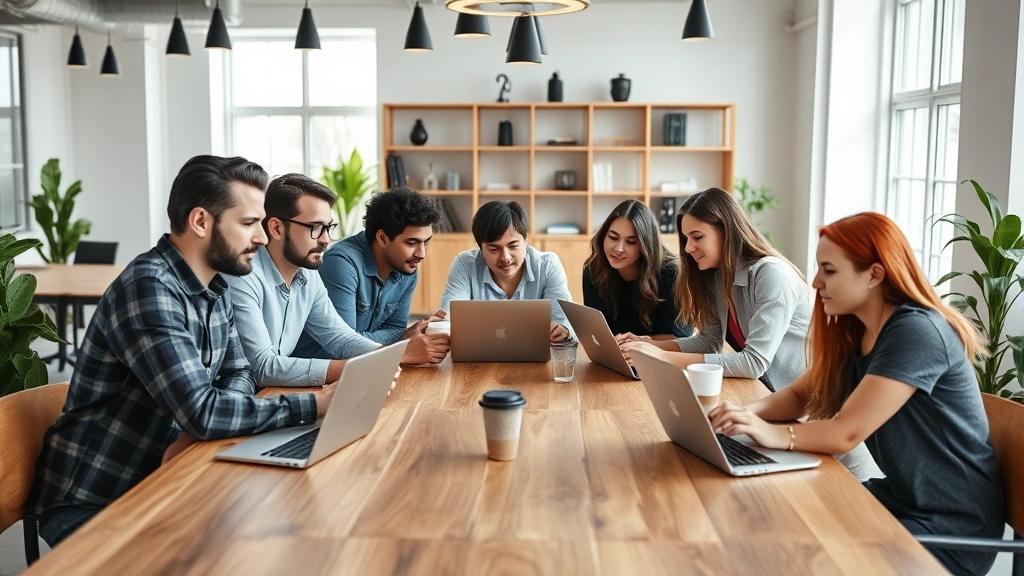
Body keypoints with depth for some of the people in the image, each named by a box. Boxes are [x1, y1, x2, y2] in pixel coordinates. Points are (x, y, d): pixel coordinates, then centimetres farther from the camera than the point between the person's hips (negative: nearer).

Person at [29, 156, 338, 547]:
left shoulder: (214, 289, 4)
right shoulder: (149, 288, -24)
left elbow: (239, 374, 9)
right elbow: (202, 412, -30)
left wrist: (217, 412, -13)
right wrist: (314, 406, -25)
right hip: (90, 504, -8)